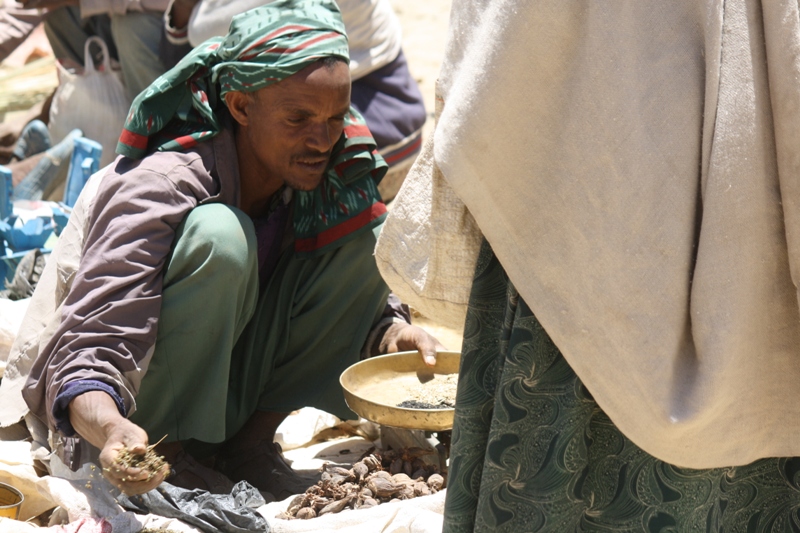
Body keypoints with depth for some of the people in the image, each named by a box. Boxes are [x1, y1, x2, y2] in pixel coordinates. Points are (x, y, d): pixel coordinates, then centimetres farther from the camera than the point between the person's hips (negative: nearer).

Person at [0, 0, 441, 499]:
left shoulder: (338, 172, -10)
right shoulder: (156, 189, -27)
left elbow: (362, 296, 1)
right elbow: (84, 359, -33)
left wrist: (392, 329, -22)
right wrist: (112, 430, -54)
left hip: (222, 393, 6)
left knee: (362, 225, -11)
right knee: (219, 236, -33)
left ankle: (252, 439, -6)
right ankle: (172, 455, -16)